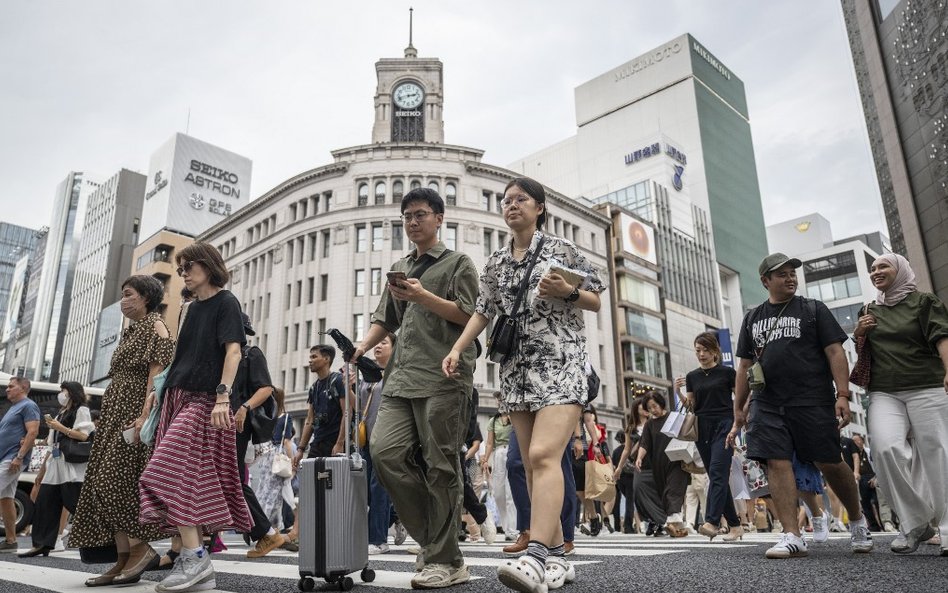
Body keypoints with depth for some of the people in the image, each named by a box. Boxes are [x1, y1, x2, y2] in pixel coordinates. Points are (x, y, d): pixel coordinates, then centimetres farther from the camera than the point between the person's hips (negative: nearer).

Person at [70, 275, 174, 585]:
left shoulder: (154, 326, -3)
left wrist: (145, 415, -25)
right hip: (116, 413, 9)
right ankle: (124, 560, 2)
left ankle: (141, 547, -9)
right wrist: (107, 418, 17)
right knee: (108, 484, 2)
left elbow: (157, 372, -15)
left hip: (135, 410, -9)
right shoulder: (130, 332, 24)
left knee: (115, 481, -16)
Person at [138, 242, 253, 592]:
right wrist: (165, 397, 16)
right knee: (196, 483, 2)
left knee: (174, 473, -18)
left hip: (205, 401, -7)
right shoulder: (194, 307, 21)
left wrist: (223, 396, -23)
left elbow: (233, 350, -13)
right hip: (179, 396, 7)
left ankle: (195, 558, -14)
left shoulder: (226, 302, -1)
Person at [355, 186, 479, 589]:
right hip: (402, 377, 6)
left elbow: (471, 316, -3)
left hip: (444, 377, -5)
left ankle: (445, 561, 4)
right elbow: (385, 319, 25)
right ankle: (434, 539, 7)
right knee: (384, 452, -8)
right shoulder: (399, 269, 26)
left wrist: (424, 297, -13)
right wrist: (363, 345, 5)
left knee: (440, 466, -6)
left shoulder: (458, 263, 9)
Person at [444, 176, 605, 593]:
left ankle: (535, 558, -28)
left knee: (543, 455, -22)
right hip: (517, 368, 5)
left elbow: (596, 302, 5)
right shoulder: (496, 263, 16)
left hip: (561, 363, -5)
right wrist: (456, 349, 1)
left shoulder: (561, 249, 4)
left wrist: (566, 292, -15)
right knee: (532, 465, 4)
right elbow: (483, 312, 15)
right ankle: (557, 557, 13)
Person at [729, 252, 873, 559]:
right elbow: (744, 366, 15)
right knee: (777, 464, -6)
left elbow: (835, 352, 0)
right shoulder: (752, 318, 15)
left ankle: (857, 522, 28)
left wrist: (842, 395, -12)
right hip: (768, 405, 3)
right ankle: (792, 536, -4)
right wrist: (739, 409, 11)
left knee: (830, 463, 3)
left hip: (812, 402, -2)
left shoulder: (813, 309, 7)